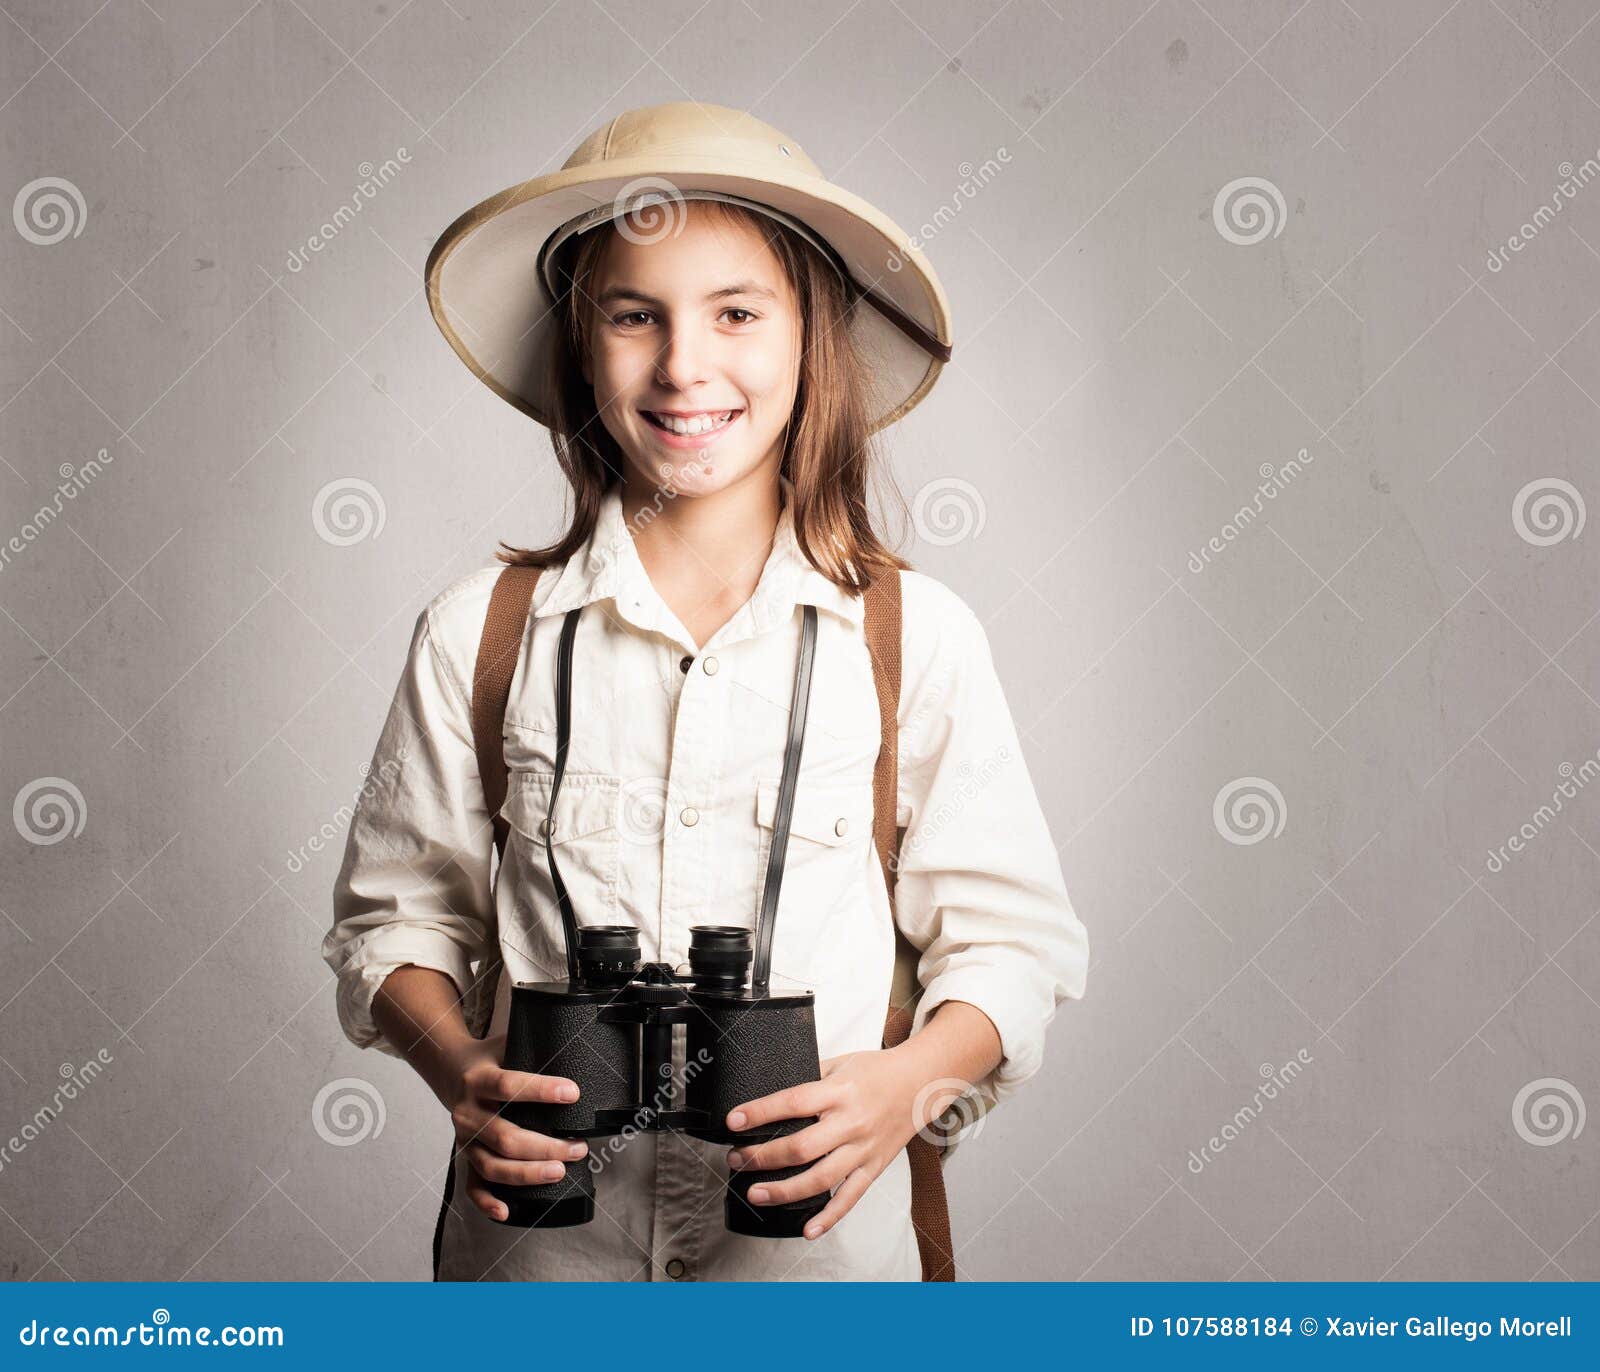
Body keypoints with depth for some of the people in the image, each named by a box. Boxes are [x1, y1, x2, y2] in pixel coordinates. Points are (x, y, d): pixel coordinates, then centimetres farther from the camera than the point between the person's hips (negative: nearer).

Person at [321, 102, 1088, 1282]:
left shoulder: (918, 639, -4)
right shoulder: (479, 636, -2)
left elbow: (1015, 940, 0)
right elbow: (399, 913, 5)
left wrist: (912, 1081, -18)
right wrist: (460, 1072, -13)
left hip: (822, 1231, 0)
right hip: (540, 1236, 1)